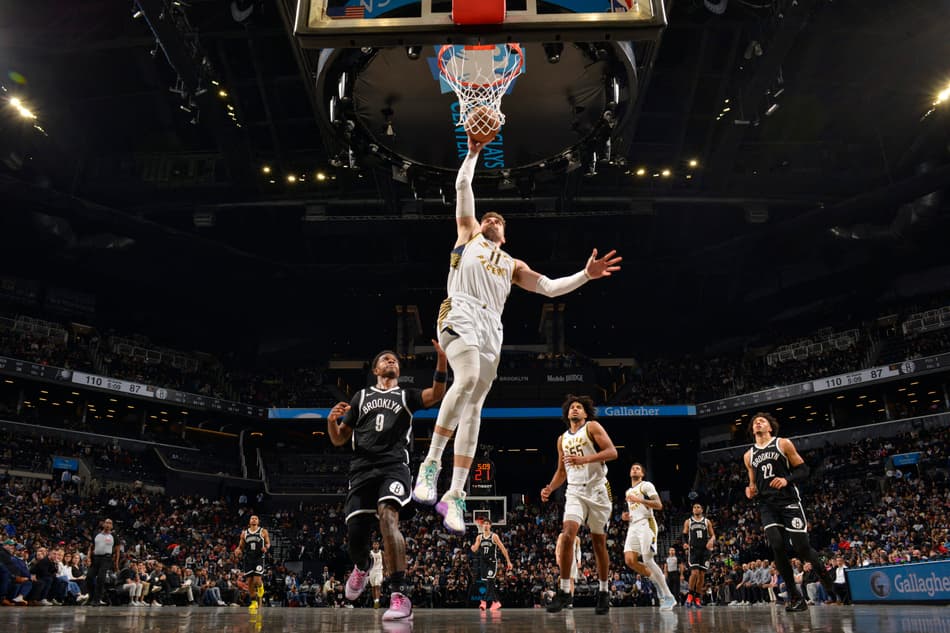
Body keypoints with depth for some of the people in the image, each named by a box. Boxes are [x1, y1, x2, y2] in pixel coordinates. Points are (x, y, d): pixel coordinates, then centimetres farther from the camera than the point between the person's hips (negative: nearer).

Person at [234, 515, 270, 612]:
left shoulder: (263, 531, 2)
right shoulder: (244, 532, 10)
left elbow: (268, 543, 6)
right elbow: (241, 546, 15)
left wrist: (266, 547, -16)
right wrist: (238, 550, -7)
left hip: (259, 558, -3)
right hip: (248, 559, 3)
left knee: (257, 580, -15)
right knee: (249, 581, 2)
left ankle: (261, 587, 22)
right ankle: (254, 602, 16)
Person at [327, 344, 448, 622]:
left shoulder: (407, 396, 17)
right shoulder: (361, 397, 21)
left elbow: (436, 394, -5)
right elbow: (338, 440, 18)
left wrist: (441, 359, -20)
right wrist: (331, 420, -5)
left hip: (394, 467, -2)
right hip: (362, 469, 3)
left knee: (387, 516, -29)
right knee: (355, 533, -1)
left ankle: (400, 595, -29)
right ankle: (361, 568, 38)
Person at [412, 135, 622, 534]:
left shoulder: (513, 265, 32)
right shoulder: (468, 235, 24)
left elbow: (550, 288, 25)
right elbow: (462, 186, 22)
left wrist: (586, 275, 16)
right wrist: (473, 152, 26)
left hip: (491, 327, 4)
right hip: (461, 314, -4)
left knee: (474, 408, -3)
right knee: (467, 381, -31)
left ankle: (455, 494, -2)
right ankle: (431, 463, -21)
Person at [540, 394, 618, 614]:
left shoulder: (592, 427, 0)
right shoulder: (562, 439, 16)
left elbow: (612, 452, -13)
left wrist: (585, 459, -23)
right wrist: (549, 489, 6)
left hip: (597, 490, -3)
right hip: (575, 491, 3)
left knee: (599, 542, 6)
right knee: (567, 535, -18)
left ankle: (604, 592, 21)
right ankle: (564, 591, -13)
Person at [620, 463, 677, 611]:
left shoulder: (646, 485, 2)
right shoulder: (628, 491, 26)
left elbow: (659, 505, -10)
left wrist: (638, 499, -17)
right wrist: (625, 516, 12)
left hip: (646, 524, -7)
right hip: (633, 526, 7)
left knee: (647, 560, -16)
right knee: (629, 560, -9)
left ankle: (669, 597, -9)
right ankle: (657, 581, 10)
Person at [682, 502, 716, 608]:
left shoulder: (707, 522, 10)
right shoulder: (688, 522, 8)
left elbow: (713, 535, 10)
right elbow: (684, 536, 8)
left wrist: (711, 540, -12)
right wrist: (685, 543, -12)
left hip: (704, 551, 2)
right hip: (693, 550, -2)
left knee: (702, 575, 3)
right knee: (694, 572, -17)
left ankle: (697, 598, 14)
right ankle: (690, 595, 0)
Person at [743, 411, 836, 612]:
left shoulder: (783, 444, 3)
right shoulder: (748, 456, 14)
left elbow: (804, 470, 1)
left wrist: (787, 480, -17)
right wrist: (751, 491, -1)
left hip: (789, 501, -3)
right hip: (767, 506, 3)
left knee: (802, 548, -6)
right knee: (777, 546, -16)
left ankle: (820, 569, 31)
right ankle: (795, 596, -6)